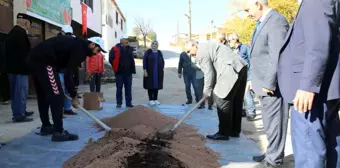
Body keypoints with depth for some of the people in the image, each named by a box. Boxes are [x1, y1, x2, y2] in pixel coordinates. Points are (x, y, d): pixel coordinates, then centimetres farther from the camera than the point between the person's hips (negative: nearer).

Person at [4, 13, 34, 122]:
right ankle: (19, 115, -3)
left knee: (16, 92, 16)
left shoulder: (12, 33, 17)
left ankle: (20, 112, 27)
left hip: (12, 67, 10)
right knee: (21, 91, -5)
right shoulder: (21, 33, -16)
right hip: (19, 68, -10)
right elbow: (23, 52, -23)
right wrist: (27, 66, -16)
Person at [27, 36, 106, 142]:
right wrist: (74, 96, -3)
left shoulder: (76, 44, 21)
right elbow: (68, 74, -12)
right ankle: (58, 132, -5)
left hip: (34, 58, 11)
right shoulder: (80, 49, -8)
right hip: (43, 61, -11)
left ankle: (46, 127, 31)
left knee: (43, 95, 19)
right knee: (56, 95, -6)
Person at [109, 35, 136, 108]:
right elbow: (111, 59, -4)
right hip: (119, 72, -4)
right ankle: (119, 103, 12)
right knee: (119, 88, 4)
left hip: (128, 72, 4)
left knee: (128, 88, 7)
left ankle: (129, 103, 13)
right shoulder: (115, 49, -6)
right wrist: (115, 66, -1)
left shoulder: (130, 49, 9)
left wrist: (132, 68, 10)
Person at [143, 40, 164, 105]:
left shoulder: (159, 53, 8)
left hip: (158, 72, 3)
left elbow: (162, 61, 11)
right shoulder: (148, 52, -2)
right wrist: (145, 70, -11)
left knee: (157, 85, 7)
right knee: (150, 85, 0)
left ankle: (156, 99, 15)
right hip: (150, 72, -3)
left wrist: (162, 69, 3)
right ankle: (151, 99, 7)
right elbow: (144, 61, -5)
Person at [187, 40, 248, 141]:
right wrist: (210, 89, 21)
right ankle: (235, 131, 23)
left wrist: (207, 91, 2)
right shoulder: (207, 46, 25)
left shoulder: (201, 52, -6)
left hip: (231, 70, -10)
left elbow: (209, 73, -8)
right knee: (236, 102, 14)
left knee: (222, 100, -4)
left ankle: (224, 133, 0)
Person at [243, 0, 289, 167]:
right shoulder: (262, 22, 16)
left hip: (272, 85, -10)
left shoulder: (276, 21, -16)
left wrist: (269, 84, -22)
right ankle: (272, 153, 30)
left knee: (274, 122, 0)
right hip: (265, 83, 10)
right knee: (270, 122, 18)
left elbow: (277, 57, -23)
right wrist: (254, 79, 19)